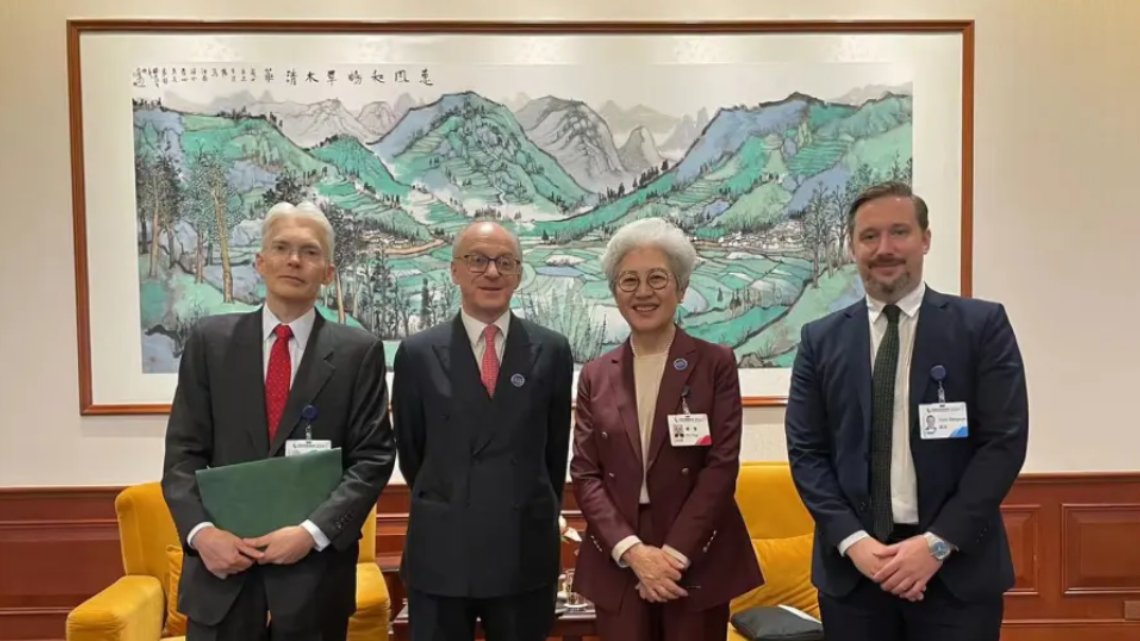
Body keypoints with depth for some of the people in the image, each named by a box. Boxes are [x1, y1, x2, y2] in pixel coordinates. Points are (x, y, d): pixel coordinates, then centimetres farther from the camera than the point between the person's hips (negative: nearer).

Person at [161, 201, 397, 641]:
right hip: (221, 560, 1)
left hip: (315, 564, -1)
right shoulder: (209, 339, 3)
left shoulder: (358, 351, -1)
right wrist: (201, 531, -11)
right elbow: (183, 451, 2)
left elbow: (374, 456, -4)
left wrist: (314, 531, -14)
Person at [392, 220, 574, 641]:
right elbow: (410, 451, 8)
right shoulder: (417, 353, -1)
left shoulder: (552, 351, 0)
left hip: (526, 552, 1)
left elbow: (555, 448, 8)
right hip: (439, 553, 0)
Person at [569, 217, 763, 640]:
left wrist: (673, 554, -13)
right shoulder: (596, 375, 6)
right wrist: (632, 550, -11)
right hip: (618, 564, 2)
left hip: (697, 563, -2)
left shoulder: (716, 364, -1)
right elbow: (584, 474, 1)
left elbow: (722, 465, -7)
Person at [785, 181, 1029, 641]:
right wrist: (852, 540, -11)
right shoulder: (821, 339, 4)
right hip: (851, 565, 2)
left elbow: (1004, 441, -6)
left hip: (957, 565, -1)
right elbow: (805, 451, 1)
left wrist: (939, 542, -13)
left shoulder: (983, 325, -1)